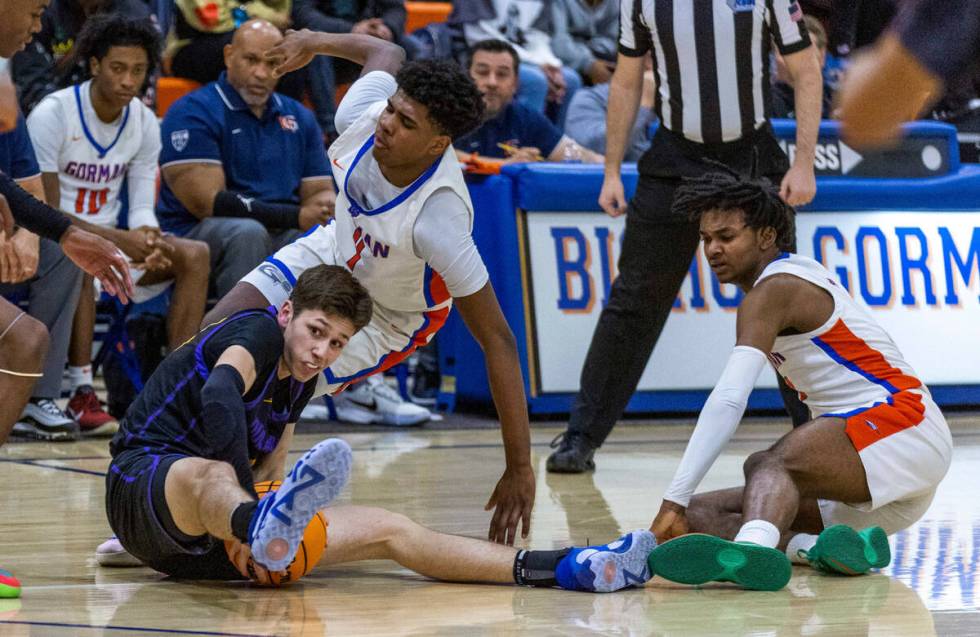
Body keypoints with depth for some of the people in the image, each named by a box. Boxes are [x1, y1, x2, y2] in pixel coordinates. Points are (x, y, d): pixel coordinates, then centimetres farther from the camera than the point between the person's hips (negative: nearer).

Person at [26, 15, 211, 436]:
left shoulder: (145, 123, 2)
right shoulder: (53, 114, -16)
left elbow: (142, 208, 2)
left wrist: (147, 240, -23)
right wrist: (118, 240, -31)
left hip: (110, 239, 6)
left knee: (194, 254, -13)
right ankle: (81, 396, -37)